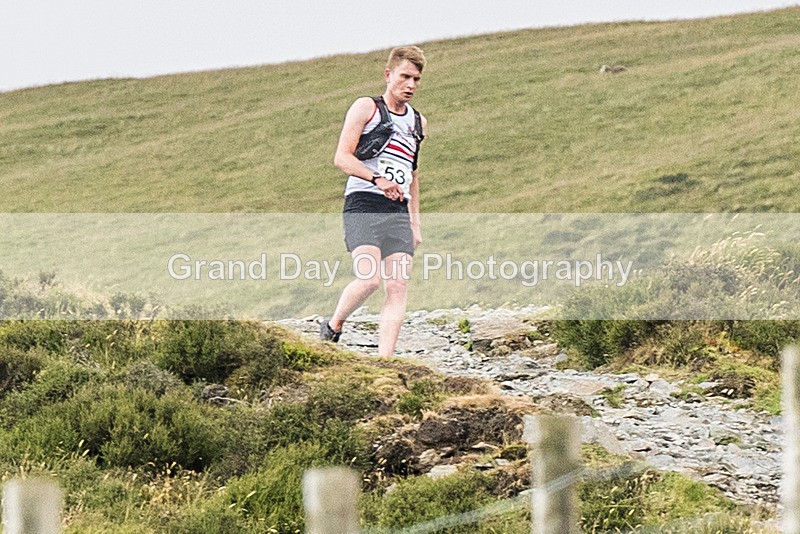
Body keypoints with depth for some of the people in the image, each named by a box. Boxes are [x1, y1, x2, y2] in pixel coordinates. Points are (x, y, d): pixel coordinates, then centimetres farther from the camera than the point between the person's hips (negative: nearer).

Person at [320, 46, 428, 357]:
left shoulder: (418, 122, 22)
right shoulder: (366, 108, 4)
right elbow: (342, 158, -5)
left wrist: (415, 223, 24)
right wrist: (378, 179, -20)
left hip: (398, 212, 6)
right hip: (363, 205, -6)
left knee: (398, 288, -8)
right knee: (369, 279, -21)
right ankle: (333, 326, 5)